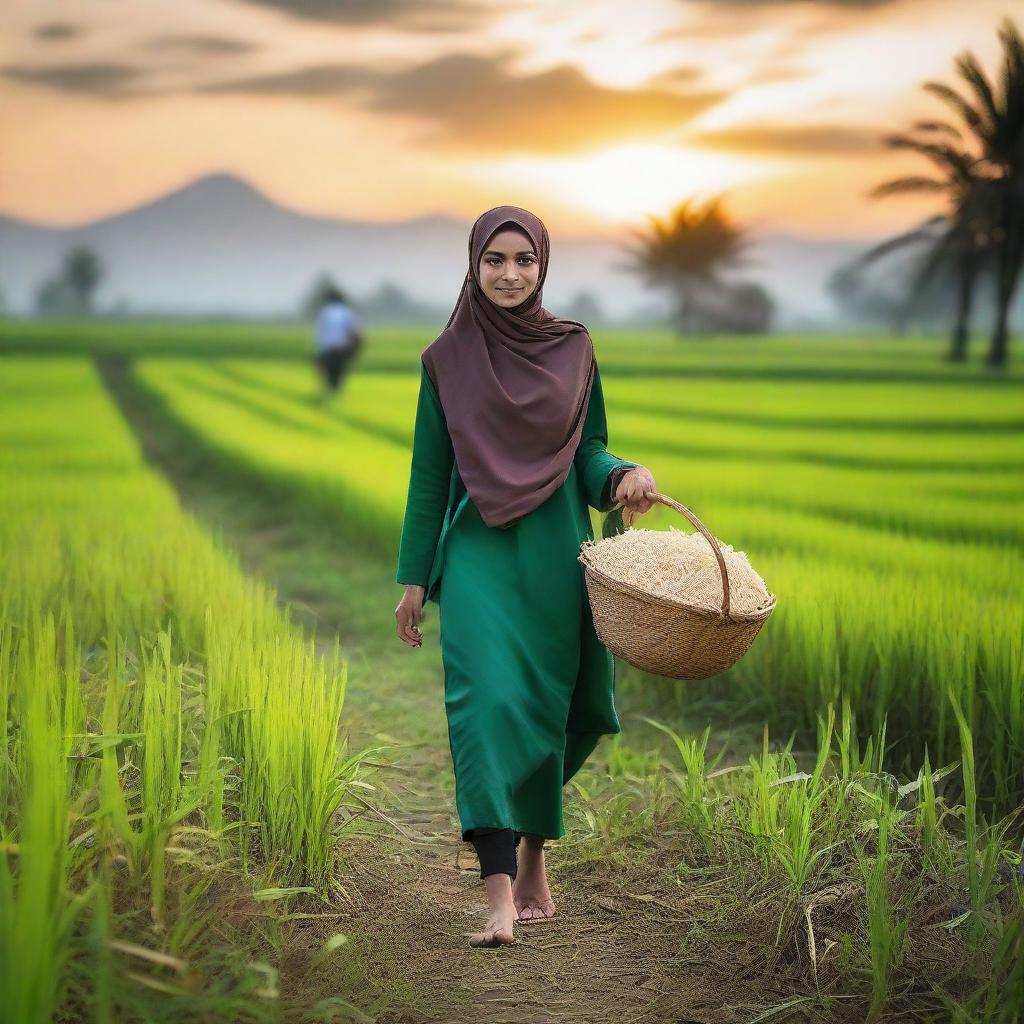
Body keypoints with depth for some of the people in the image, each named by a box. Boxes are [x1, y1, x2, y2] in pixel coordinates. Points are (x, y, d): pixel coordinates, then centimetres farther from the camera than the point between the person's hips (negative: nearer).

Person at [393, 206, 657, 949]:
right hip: (478, 553, -2)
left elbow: (589, 451, 9)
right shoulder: (446, 359, 4)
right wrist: (415, 577, 5)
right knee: (489, 704, -16)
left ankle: (534, 853, 33)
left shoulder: (574, 349, 7)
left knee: (554, 711, 8)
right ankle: (502, 896, -18)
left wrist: (622, 475, -14)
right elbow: (429, 473, 7)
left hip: (557, 555, 2)